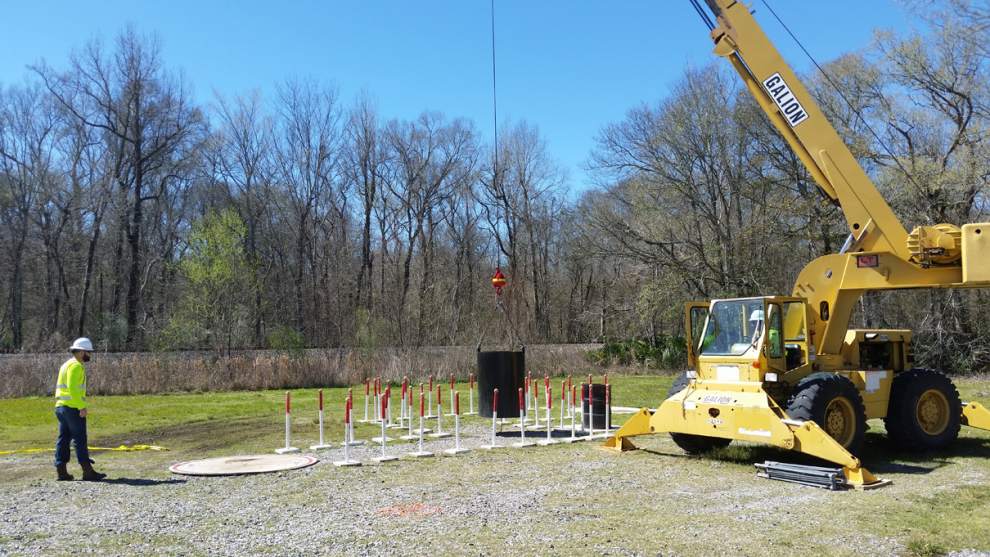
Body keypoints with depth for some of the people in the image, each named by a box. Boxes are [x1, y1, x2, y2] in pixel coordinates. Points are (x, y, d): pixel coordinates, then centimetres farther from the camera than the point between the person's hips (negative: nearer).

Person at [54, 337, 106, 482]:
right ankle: (88, 472, -5)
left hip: (61, 406, 10)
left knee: (63, 439, 9)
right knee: (80, 440, -7)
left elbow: (64, 387, 20)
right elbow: (73, 388, -22)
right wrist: (82, 407, -21)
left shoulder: (66, 365, 19)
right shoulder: (76, 366, -12)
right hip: (73, 408, -10)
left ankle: (61, 471, 11)